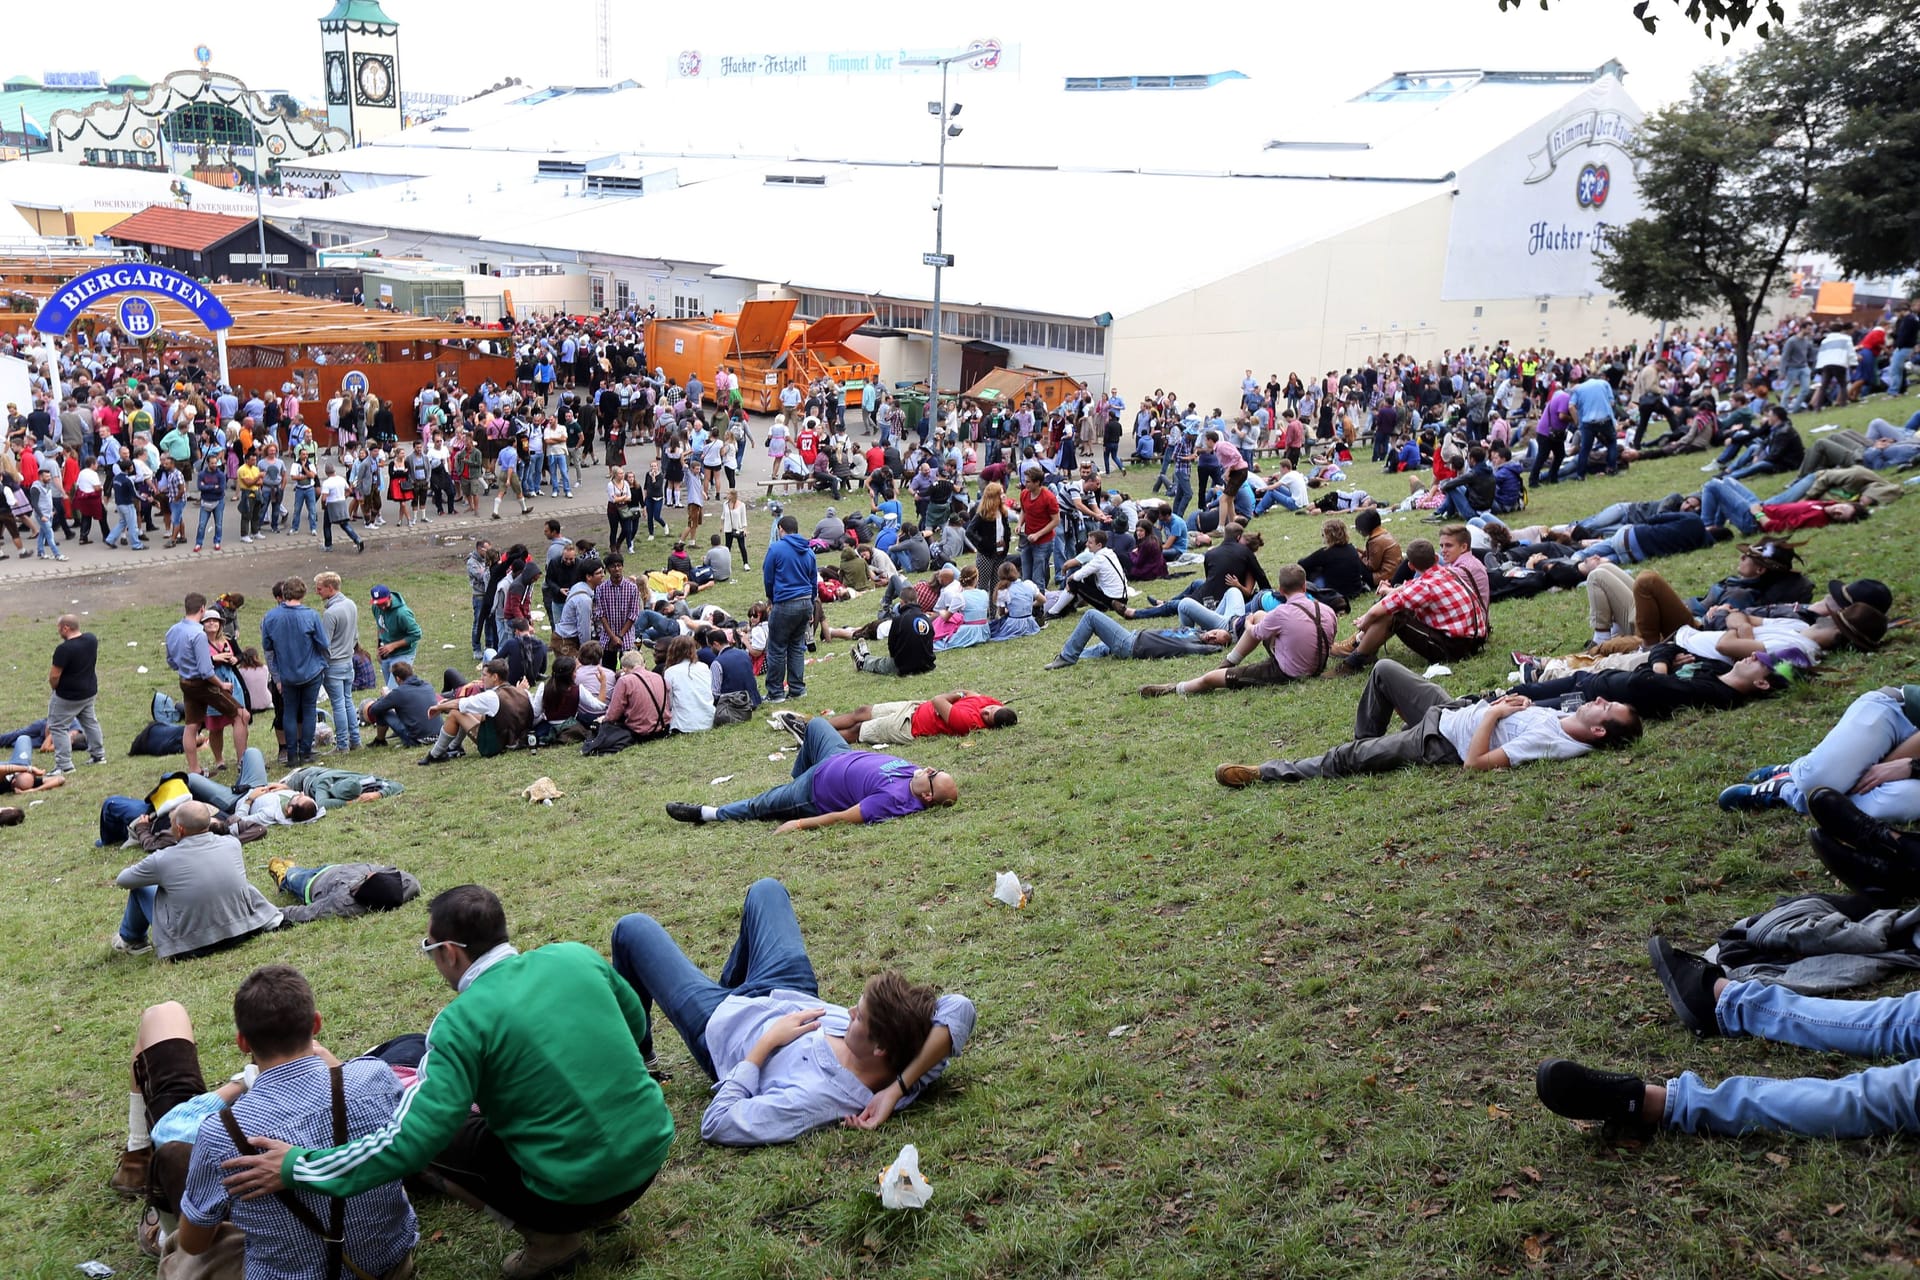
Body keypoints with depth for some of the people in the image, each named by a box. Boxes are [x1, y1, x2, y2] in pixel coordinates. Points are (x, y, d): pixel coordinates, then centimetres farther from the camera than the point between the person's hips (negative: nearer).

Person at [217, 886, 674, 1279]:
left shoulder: (463, 1022, -16)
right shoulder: (579, 956, -2)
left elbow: (411, 1142, -20)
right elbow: (636, 1027, 14)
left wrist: (296, 1169, -12)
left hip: (578, 1191, -6)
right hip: (652, 1147, 6)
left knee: (439, 1138, 13)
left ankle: (553, 1238, 8)